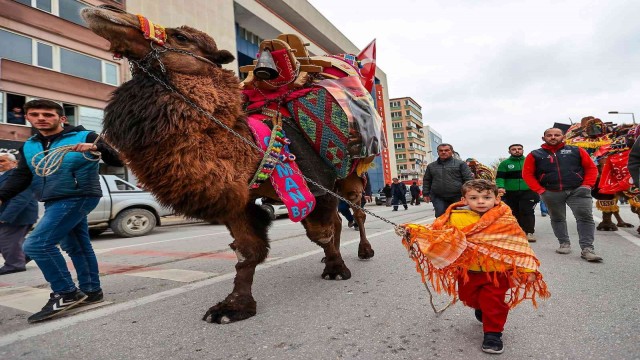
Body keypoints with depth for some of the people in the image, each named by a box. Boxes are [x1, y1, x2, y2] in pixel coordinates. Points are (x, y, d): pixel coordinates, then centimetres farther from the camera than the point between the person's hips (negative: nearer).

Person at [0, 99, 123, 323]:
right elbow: (21, 176, 19)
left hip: (78, 197, -8)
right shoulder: (29, 146, 15)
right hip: (54, 202, 8)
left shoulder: (85, 137, -5)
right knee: (76, 247, 12)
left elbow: (117, 161, -11)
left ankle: (66, 294, -6)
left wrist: (97, 147, -30)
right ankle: (91, 291, 22)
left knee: (36, 244, -15)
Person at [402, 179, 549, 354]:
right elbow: (436, 232, -9)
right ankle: (481, 310, 54)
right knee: (469, 297, 21)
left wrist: (528, 268, -10)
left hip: (496, 272, -3)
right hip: (467, 271, 3)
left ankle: (493, 333, 23)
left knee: (494, 303, 1)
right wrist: (412, 230, -22)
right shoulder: (456, 217, -11)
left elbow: (519, 244, -5)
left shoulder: (505, 220, -11)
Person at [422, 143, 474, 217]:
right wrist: (426, 194, 12)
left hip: (458, 197, -2)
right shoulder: (431, 166, 14)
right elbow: (426, 181, 20)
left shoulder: (460, 163, 4)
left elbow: (469, 179, -1)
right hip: (438, 198, 2)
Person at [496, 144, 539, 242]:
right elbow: (500, 177, -2)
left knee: (527, 212, -9)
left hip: (528, 192, 0)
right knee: (514, 213, 9)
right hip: (510, 193, 0)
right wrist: (500, 187, -20)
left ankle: (529, 232, -3)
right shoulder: (504, 163, 5)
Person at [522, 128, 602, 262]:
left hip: (577, 190, 0)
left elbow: (591, 167, 8)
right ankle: (564, 244, 24)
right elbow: (527, 174, 2)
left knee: (586, 217, -7)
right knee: (557, 219, 10)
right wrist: (540, 190, -6)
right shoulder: (535, 155, 3)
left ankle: (587, 249, -5)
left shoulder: (576, 151, 5)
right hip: (551, 193, 0)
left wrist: (587, 185, -4)